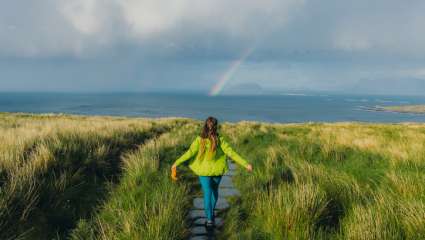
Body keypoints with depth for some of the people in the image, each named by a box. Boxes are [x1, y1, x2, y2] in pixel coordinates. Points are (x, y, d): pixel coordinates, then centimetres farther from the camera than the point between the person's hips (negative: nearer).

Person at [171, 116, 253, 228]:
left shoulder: (199, 139, -15)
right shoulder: (220, 140, -14)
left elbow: (190, 153, -20)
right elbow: (231, 153, -17)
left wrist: (176, 163, -14)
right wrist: (245, 164, -15)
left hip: (204, 171, -1)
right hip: (217, 170, 2)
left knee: (207, 194, 3)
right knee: (214, 190, 24)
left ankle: (210, 218, -5)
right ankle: (211, 212, 40)